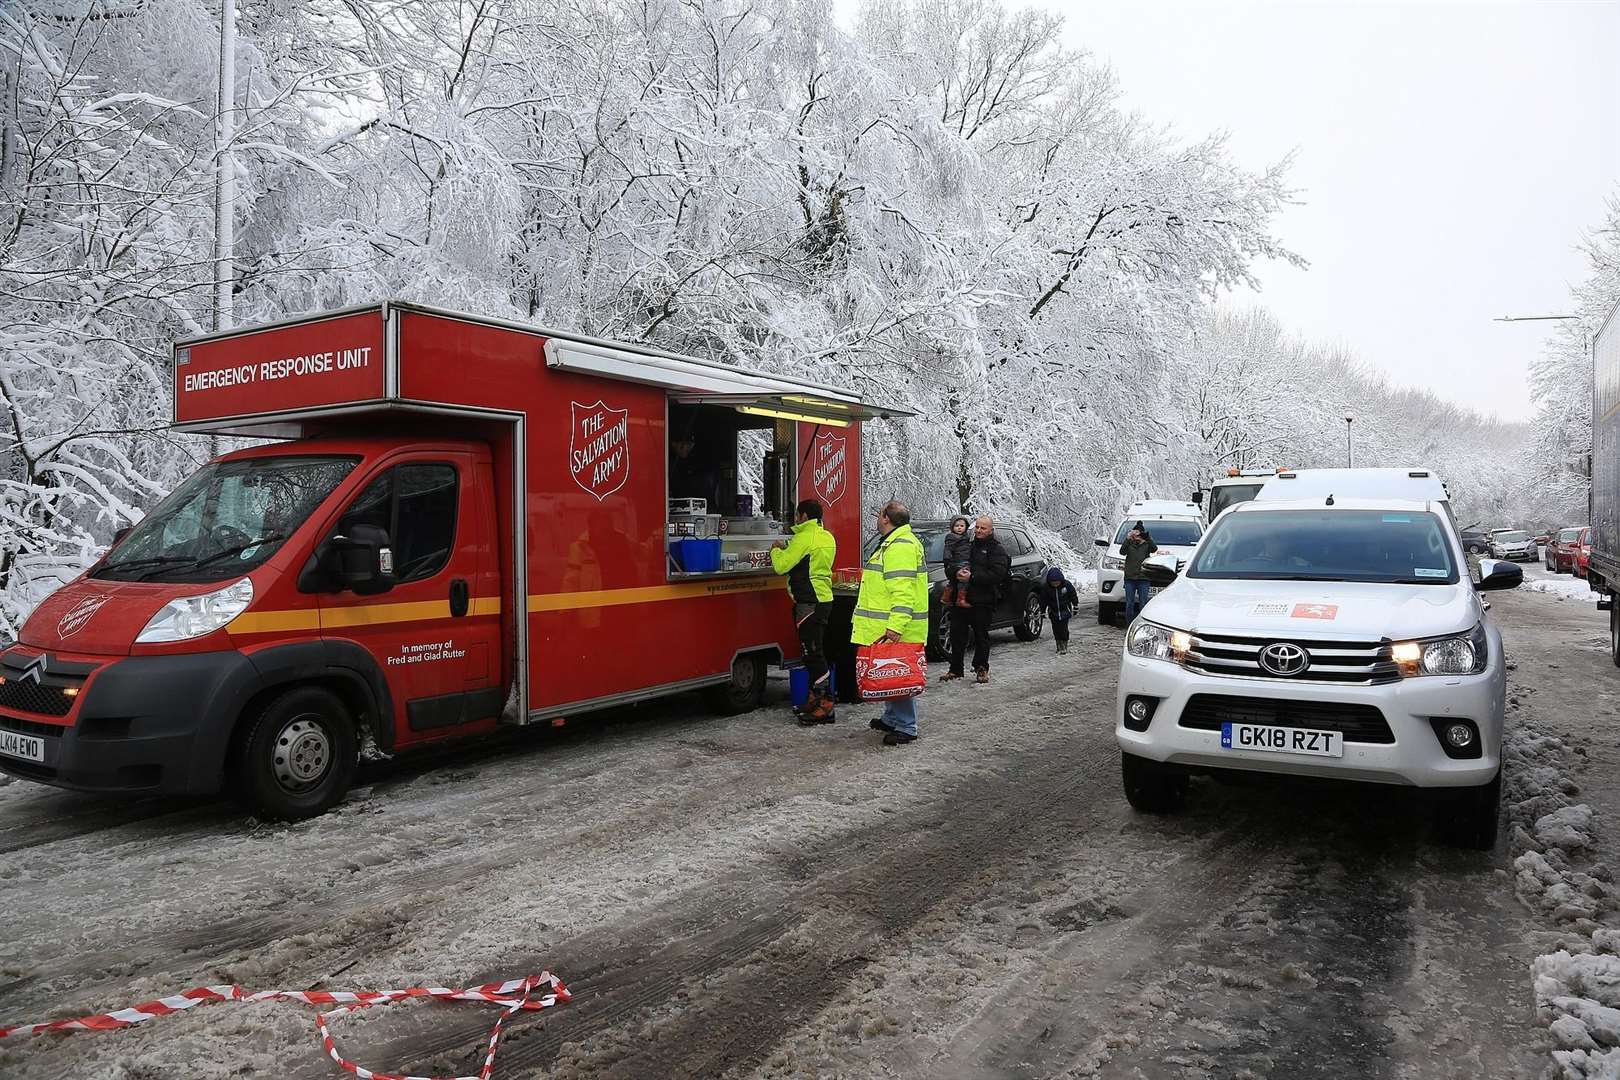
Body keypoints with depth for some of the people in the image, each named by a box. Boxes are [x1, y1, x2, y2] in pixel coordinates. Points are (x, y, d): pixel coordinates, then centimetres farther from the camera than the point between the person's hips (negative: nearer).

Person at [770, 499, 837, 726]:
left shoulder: (804, 538, -15)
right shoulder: (827, 537, 14)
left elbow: (781, 566, -13)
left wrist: (776, 550, 6)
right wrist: (787, 548, 21)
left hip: (809, 603, -10)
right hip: (824, 598, 10)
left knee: (813, 653, -8)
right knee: (814, 652, 16)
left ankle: (825, 707, -7)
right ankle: (815, 699, 23)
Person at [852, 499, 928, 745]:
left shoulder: (901, 546, -17)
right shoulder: (892, 543, 19)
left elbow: (903, 591, -26)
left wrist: (896, 626, -30)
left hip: (896, 630, -11)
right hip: (891, 627, 11)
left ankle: (906, 728, -1)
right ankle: (891, 719, 28)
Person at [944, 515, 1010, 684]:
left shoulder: (997, 550, 0)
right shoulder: (968, 546, 19)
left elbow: (996, 574, -15)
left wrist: (972, 577, -21)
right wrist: (957, 572, -7)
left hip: (983, 601, -5)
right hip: (962, 598, 5)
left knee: (981, 635, 3)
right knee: (957, 634, 4)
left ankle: (981, 668, 18)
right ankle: (955, 669, 13)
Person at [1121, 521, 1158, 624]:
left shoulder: (1147, 544, 6)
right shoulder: (1129, 544, 8)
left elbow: (1154, 549, -15)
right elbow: (1122, 552, -10)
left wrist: (1148, 537, -26)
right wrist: (1127, 539, -21)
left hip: (1143, 578, -1)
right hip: (1129, 577, 1)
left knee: (1143, 605, 0)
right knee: (1129, 604, 3)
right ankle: (1129, 626, 9)